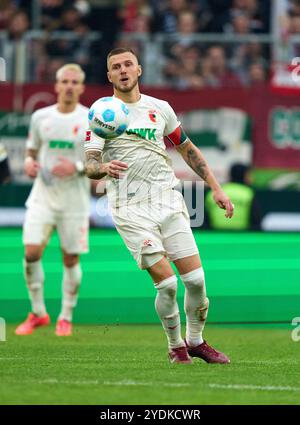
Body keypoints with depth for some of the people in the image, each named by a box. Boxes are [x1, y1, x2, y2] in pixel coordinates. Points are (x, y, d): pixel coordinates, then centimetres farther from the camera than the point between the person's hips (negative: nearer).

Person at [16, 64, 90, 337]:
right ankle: (38, 313, 5)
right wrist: (29, 163, -5)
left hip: (74, 200, -2)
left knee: (71, 260, 2)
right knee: (31, 252, -11)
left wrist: (78, 167, -20)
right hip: (43, 195, 2)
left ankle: (66, 317, 19)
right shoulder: (41, 117, 6)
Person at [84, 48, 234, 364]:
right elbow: (89, 165, -9)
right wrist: (103, 167, -32)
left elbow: (188, 150, 21)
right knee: (166, 282, -13)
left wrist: (216, 188, 17)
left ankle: (195, 340, 18)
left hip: (168, 200, 3)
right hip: (131, 210, -3)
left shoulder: (160, 108, 10)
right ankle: (176, 347, 8)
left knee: (195, 279, -5)